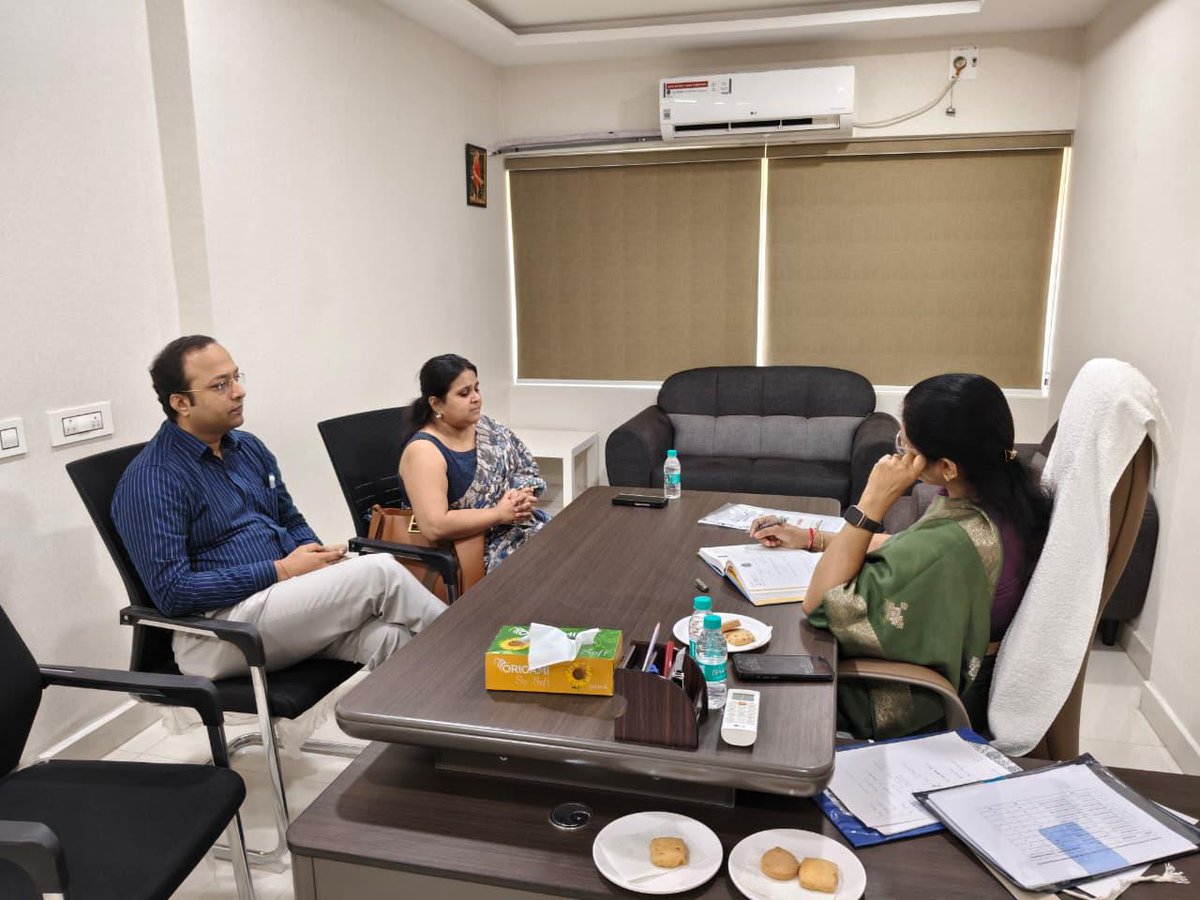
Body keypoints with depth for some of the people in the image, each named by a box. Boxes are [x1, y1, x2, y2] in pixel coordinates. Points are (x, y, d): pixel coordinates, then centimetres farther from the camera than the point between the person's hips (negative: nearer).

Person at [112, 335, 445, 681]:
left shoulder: (249, 447, 13)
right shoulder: (150, 479, -10)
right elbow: (171, 591, -16)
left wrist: (318, 557, -1)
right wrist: (280, 571, -16)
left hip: (290, 597, 7)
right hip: (219, 633, -7)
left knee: (386, 637, -24)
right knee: (380, 573, -21)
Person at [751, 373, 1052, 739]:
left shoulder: (953, 544, -39)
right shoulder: (1008, 492, -11)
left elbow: (820, 603, -30)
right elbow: (911, 551, 7)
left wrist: (874, 500, -32)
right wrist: (811, 538, 7)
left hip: (921, 712, -8)